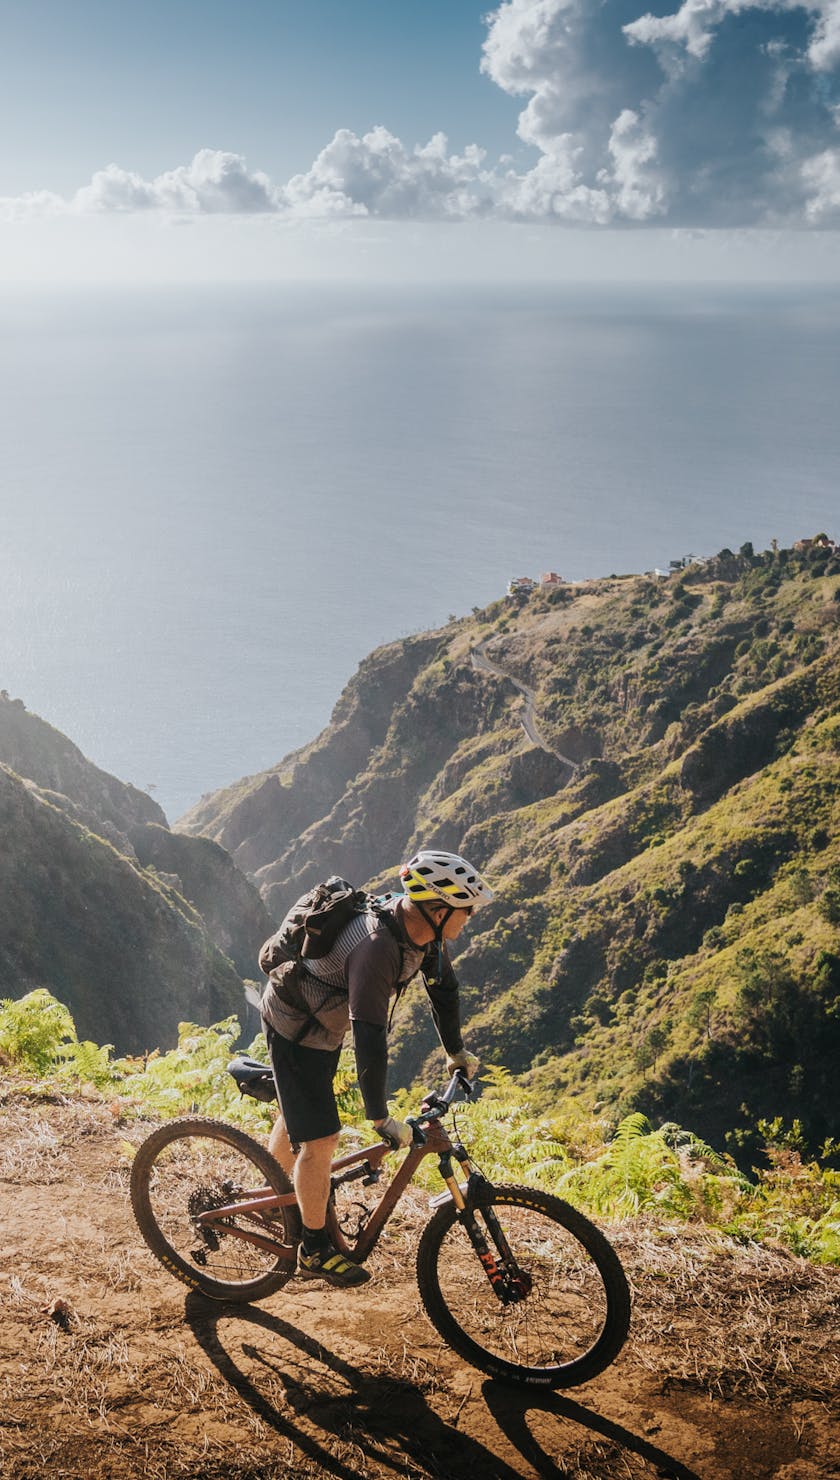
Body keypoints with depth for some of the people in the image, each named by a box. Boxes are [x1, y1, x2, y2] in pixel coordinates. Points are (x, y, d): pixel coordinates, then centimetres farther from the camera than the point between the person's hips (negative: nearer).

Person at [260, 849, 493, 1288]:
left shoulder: (423, 929, -14)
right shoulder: (375, 947, -39)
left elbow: (443, 987, 3)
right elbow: (369, 1036, -38)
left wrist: (456, 1053, 14)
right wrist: (380, 1118, -33)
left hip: (326, 1021, 9)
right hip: (295, 1026, -9)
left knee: (297, 1117, 24)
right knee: (320, 1138, -8)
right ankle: (315, 1251, 8)